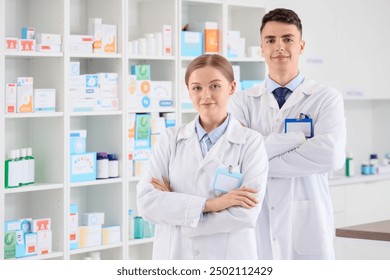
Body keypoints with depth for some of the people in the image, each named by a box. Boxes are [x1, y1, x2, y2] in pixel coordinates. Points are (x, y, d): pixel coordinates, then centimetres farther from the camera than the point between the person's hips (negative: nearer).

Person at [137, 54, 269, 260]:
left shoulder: (251, 142, -5)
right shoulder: (170, 139, 3)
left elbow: (246, 213, -15)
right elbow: (146, 201, -8)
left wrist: (174, 205, -11)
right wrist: (210, 204, -18)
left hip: (230, 258, -2)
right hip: (173, 257, 2)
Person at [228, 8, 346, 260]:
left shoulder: (327, 98, 2)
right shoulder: (242, 102, 7)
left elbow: (331, 155, -16)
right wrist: (298, 138, -13)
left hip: (307, 227, -1)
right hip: (255, 227, 1)